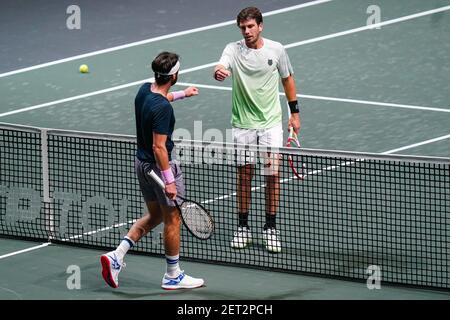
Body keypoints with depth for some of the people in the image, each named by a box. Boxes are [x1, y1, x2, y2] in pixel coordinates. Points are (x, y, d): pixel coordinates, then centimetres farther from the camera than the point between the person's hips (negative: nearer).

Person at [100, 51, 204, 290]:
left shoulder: (145, 90, -1)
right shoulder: (162, 108, -28)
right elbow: (159, 147, -27)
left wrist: (182, 94, 41)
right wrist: (169, 179, -23)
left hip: (141, 161, 9)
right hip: (159, 165, -9)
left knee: (154, 215, 21)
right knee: (172, 219, 7)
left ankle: (116, 256, 9)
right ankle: (173, 276, 19)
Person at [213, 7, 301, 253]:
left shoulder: (276, 50, -2)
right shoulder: (233, 50, -7)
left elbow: (287, 79, 11)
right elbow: (221, 67, -28)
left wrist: (295, 112, 13)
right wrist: (218, 72, -53)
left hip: (271, 122, 0)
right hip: (243, 124, 0)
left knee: (272, 173, -3)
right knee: (244, 175, 5)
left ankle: (270, 228, 10)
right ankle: (243, 227, 17)